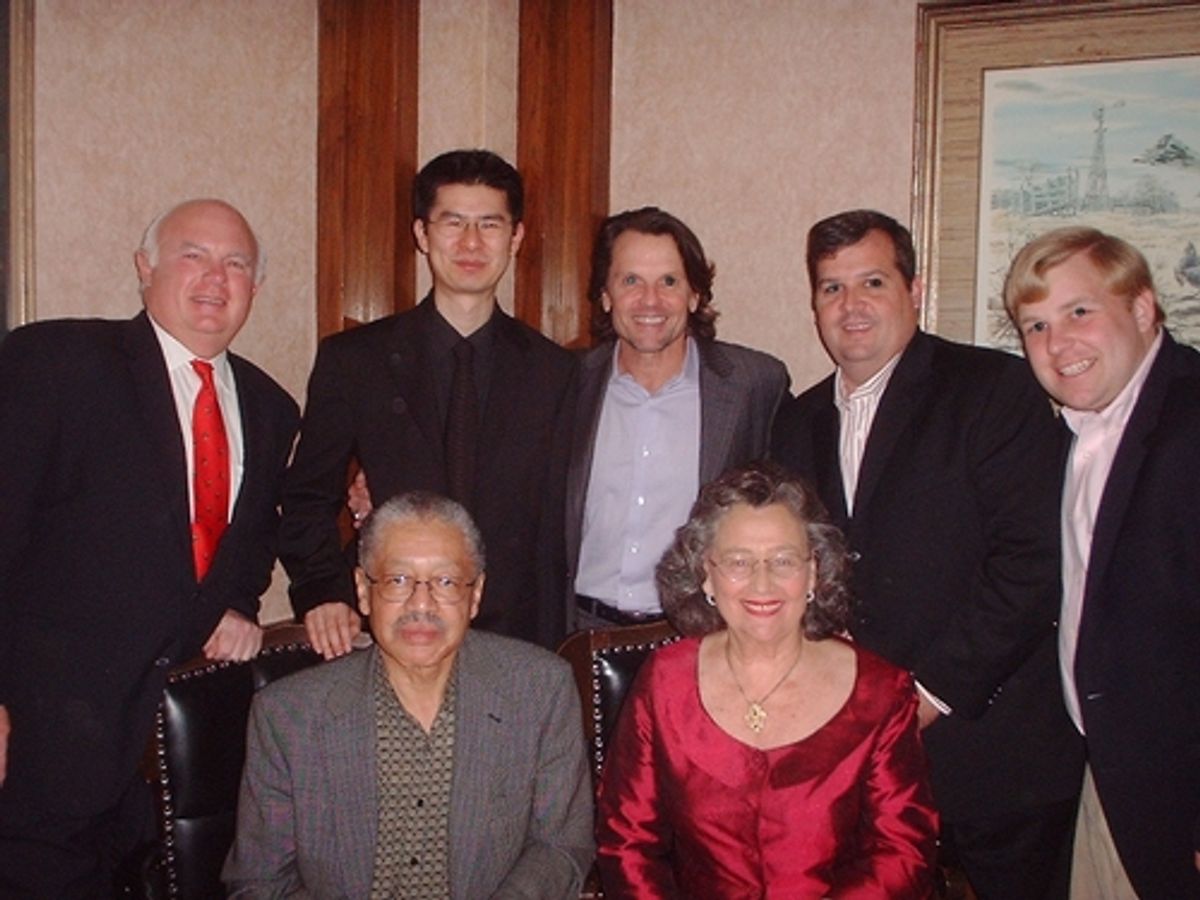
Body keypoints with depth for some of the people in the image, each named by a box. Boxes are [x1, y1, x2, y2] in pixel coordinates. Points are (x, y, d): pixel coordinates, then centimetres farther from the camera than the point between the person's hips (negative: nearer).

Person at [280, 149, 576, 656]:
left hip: (513, 642, 1)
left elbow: (557, 524, 5)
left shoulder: (553, 371, 5)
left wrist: (550, 661, 0)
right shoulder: (351, 360, 4)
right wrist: (323, 594, -9)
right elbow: (307, 500, 8)